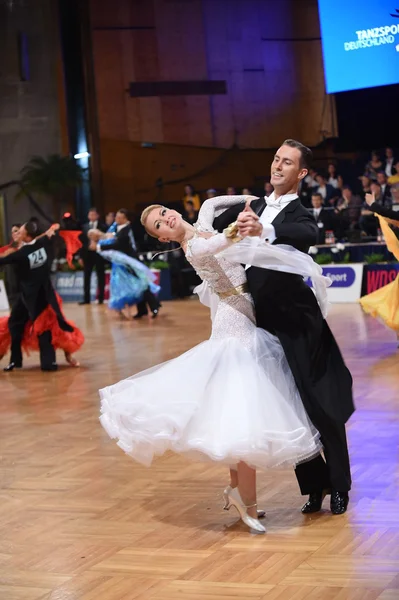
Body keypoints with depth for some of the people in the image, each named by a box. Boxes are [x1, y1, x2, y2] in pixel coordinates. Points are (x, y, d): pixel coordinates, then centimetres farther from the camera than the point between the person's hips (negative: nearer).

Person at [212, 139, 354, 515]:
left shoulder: (298, 215, -11)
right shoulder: (255, 208, 12)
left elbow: (308, 235, -36)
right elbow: (215, 228, 27)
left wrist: (264, 230, -53)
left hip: (297, 326, -6)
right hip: (267, 324, 6)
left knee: (322, 406, 3)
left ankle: (338, 485, 19)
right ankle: (313, 485, 23)